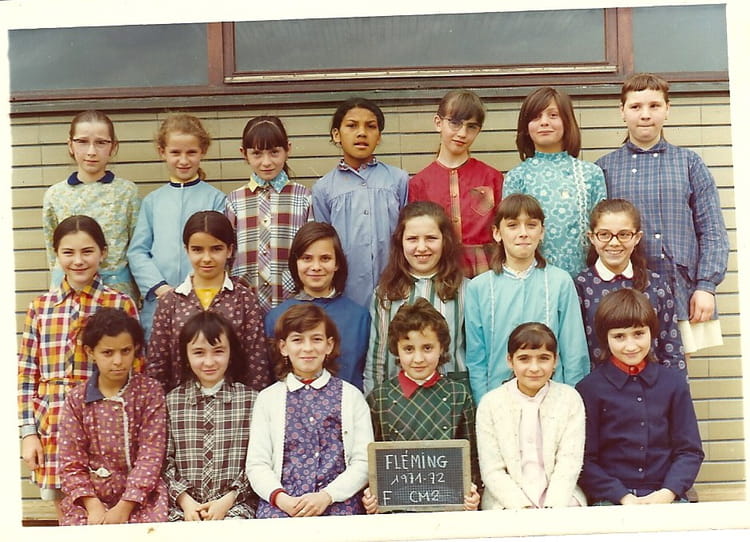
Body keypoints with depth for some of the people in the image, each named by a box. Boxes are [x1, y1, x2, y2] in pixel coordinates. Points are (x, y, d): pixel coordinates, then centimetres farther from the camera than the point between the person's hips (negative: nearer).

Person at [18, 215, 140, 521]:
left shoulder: (121, 305, -1)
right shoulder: (40, 306, 7)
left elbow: (136, 373, 0)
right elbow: (26, 374, 8)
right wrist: (28, 432, 2)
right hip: (52, 430, 3)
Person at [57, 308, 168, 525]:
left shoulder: (150, 391, -2)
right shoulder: (76, 399, 2)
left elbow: (150, 455, -7)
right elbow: (71, 463, 1)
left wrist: (124, 507, -14)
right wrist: (93, 506, -12)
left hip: (141, 497, -1)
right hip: (91, 498, 1)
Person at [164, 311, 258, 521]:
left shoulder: (251, 400, 3)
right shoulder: (171, 401, 7)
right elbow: (165, 461, 5)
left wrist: (228, 500, -9)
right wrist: (185, 500, -8)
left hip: (235, 506, -1)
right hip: (182, 507, 1)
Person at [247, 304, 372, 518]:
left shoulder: (351, 396, 11)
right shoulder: (268, 398, 13)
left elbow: (363, 461, 4)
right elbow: (257, 464, 7)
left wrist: (326, 496, -11)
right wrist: (281, 498, -12)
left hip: (338, 503, 0)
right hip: (280, 504, 1)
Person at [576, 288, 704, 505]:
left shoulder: (673, 383, 8)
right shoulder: (589, 388, 0)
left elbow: (690, 450, 8)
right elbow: (585, 460, -1)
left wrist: (667, 493, -7)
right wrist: (623, 497, -13)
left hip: (665, 497, 3)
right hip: (610, 498, -2)